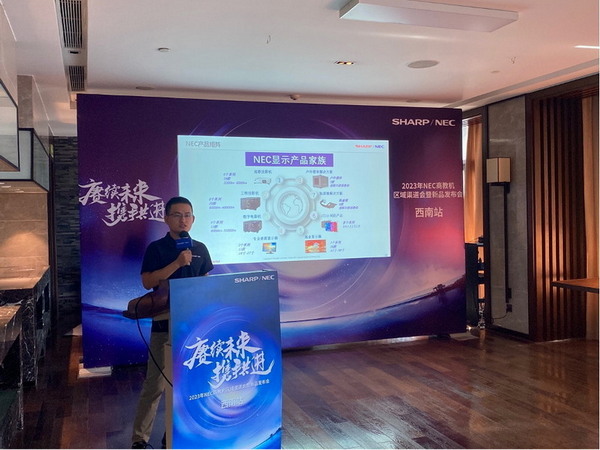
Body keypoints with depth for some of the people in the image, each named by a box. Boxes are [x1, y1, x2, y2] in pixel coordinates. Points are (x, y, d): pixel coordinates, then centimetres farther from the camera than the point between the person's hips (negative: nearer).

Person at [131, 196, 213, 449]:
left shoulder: (200, 249, 9)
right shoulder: (156, 248, -3)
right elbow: (147, 282, -12)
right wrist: (177, 263, -19)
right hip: (165, 322, -4)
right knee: (156, 383, -2)